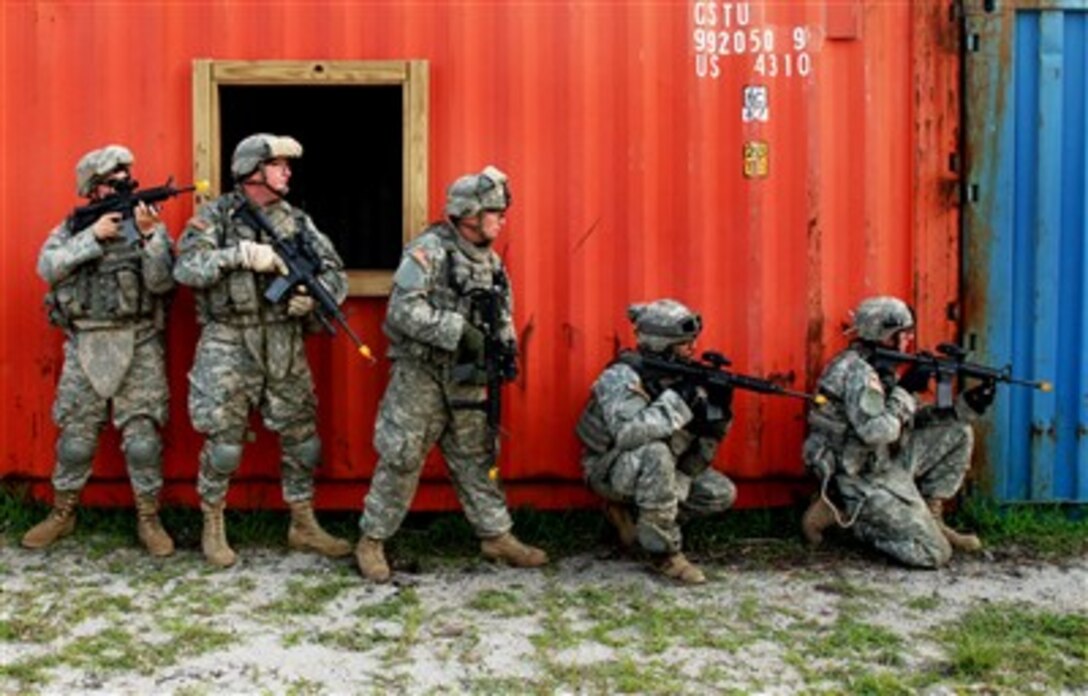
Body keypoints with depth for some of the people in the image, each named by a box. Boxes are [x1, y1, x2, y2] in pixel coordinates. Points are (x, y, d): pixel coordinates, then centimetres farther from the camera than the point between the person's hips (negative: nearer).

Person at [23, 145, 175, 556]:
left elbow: (163, 282, -10)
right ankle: (63, 514, 23)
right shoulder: (72, 227, 7)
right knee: (75, 436, 8)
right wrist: (94, 236, -15)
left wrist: (148, 234, -23)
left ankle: (148, 519, 9)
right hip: (86, 346, 2)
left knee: (143, 437, -3)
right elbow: (48, 267, -9)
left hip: (138, 346, -1)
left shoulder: (151, 224, 2)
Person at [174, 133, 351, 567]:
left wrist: (312, 293, -15)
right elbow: (186, 268, -15)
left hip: (284, 343, 4)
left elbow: (336, 274, 7)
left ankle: (304, 527, 23)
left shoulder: (296, 220, 9)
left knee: (302, 438, 8)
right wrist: (243, 254, -23)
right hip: (228, 344, -4)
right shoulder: (215, 216, -2)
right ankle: (213, 530, 17)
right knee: (224, 444, 0)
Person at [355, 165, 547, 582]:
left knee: (476, 458, 13)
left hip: (467, 379, 7)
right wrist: (460, 332, -24)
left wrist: (506, 348, 0)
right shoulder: (429, 251, -13)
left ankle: (496, 536, 22)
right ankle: (372, 541, 10)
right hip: (421, 375, -7)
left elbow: (504, 314, 20)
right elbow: (403, 310, -22)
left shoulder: (491, 260, 11)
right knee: (401, 459, -2)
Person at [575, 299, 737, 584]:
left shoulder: (684, 376, -2)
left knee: (721, 493, -6)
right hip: (610, 472, -7)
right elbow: (627, 433, -39)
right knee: (655, 453, -37)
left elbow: (700, 449, -2)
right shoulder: (622, 377, -21)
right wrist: (678, 400, -36)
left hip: (656, 472, 7)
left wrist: (718, 410, -21)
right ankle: (664, 552, -24)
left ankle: (633, 513, 5)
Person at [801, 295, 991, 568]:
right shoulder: (855, 371, -20)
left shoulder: (879, 368, 11)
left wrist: (965, 407, 1)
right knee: (933, 554, -10)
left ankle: (927, 517, 11)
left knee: (958, 433, 9)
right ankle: (845, 514, -1)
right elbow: (876, 432, -30)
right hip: (863, 478, -9)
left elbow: (911, 420, 12)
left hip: (889, 463, 9)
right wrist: (904, 390, -19)